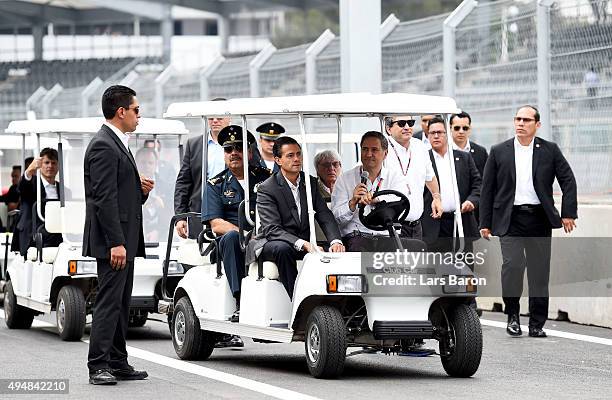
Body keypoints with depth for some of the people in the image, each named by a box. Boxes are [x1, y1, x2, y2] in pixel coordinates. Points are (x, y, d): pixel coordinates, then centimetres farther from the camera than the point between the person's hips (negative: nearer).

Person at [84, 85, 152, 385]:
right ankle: (98, 366, -9)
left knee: (120, 304, 12)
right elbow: (105, 199, -21)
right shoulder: (103, 146, -15)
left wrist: (141, 190, 5)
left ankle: (117, 363, 17)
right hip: (112, 240, -10)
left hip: (124, 239, 10)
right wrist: (116, 242, -24)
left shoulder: (118, 145, 18)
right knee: (108, 302, -10)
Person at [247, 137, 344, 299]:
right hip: (271, 244, -4)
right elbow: (272, 229, -19)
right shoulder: (266, 189, -9)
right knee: (282, 249, -38)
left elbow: (325, 216, 1)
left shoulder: (311, 183, 9)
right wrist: (302, 244, -34)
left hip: (305, 245, 4)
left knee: (329, 253, -25)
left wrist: (336, 241, -21)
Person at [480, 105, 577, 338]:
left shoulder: (550, 151, 7)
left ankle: (537, 324, 12)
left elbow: (568, 181, 8)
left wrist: (568, 213, 0)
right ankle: (512, 315, -1)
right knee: (513, 264, -20)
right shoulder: (499, 152, 7)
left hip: (539, 219, 1)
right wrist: (485, 223, 4)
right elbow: (488, 188, 8)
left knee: (539, 272, 3)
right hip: (510, 220, -1)